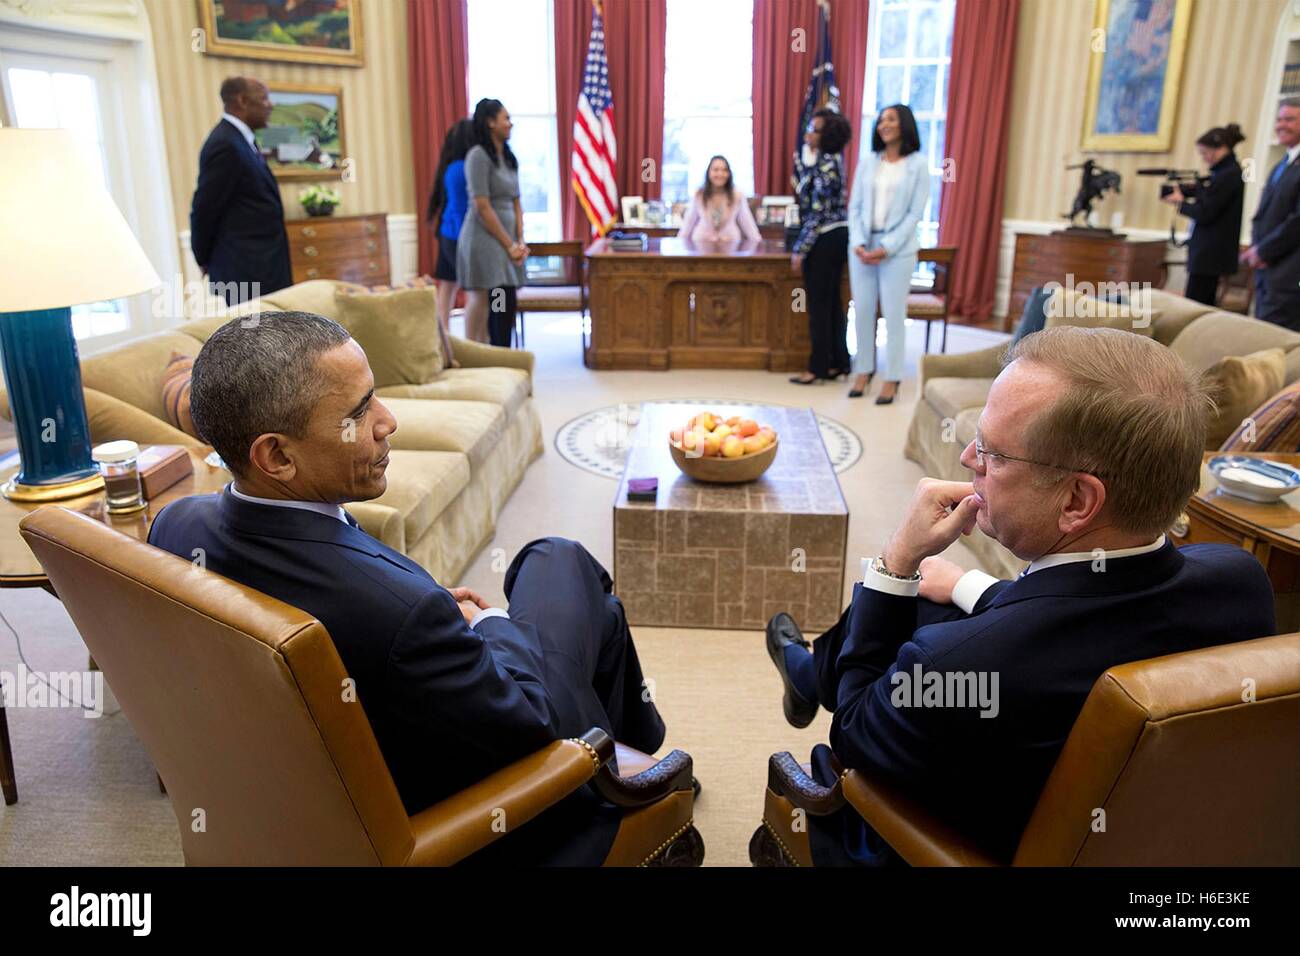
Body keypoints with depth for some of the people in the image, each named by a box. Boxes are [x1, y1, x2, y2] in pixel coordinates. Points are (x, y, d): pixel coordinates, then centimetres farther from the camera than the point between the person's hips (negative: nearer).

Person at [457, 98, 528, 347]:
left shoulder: (509, 158, 16)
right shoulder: (478, 156, -8)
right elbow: (482, 207, -13)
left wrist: (520, 241, 3)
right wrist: (509, 244, -12)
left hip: (507, 242, 7)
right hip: (485, 240, -7)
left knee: (496, 308, 6)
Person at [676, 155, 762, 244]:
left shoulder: (737, 195, -2)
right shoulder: (699, 195, 0)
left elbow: (747, 222, 3)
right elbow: (689, 222, 7)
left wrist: (758, 243, -2)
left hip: (731, 244, 0)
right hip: (702, 243, 0)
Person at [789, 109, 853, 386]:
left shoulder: (825, 166, -18)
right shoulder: (830, 159, 11)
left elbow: (817, 214, -20)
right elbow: (802, 190, 18)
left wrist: (800, 250, -18)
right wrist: (800, 158, 11)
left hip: (825, 239, -10)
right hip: (837, 236, 10)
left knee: (819, 304, -3)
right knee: (832, 302, 12)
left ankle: (818, 367, 4)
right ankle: (838, 363, 18)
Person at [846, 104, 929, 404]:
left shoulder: (918, 164, 0)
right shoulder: (868, 161, 10)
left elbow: (915, 213, -5)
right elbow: (855, 206, 7)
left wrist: (887, 248, -14)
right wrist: (858, 243, -8)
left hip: (897, 250, -3)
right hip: (862, 247, 3)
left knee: (894, 315, -1)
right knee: (863, 312, 6)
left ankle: (892, 379, 5)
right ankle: (863, 371, 17)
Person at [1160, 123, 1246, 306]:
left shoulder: (1228, 175, -14)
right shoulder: (1228, 172, 16)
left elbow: (1205, 214, -16)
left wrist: (1181, 203, -1)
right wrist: (1190, 194, 4)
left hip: (1210, 254, -10)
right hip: (1211, 252, 10)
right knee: (1204, 306, 12)